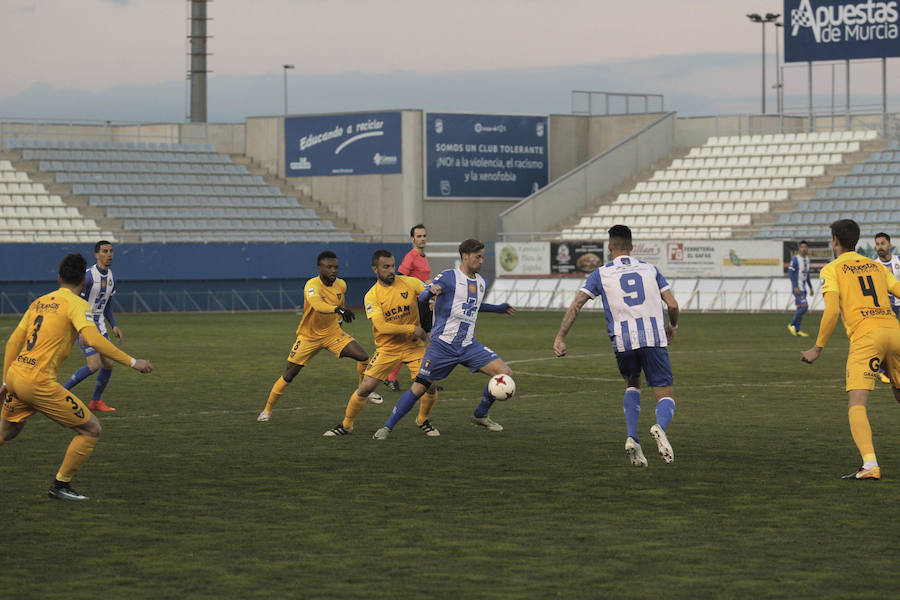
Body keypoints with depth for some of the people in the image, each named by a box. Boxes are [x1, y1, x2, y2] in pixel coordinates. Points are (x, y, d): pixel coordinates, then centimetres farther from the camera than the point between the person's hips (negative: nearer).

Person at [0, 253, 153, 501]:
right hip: (39, 382, -8)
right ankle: (60, 485, 7)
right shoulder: (76, 304, -5)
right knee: (91, 429, 2)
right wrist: (131, 362, -17)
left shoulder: (40, 302, 17)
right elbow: (93, 338, -22)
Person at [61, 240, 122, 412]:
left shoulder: (112, 278, 7)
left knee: (108, 364, 2)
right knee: (94, 365, -17)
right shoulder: (88, 277, -19)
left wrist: (114, 326, 10)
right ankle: (63, 390, -1)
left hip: (99, 325, 8)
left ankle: (96, 401, 19)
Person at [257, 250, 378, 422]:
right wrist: (338, 309, -64)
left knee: (363, 356, -13)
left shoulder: (341, 285, -6)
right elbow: (317, 304, -49)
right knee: (289, 374, -2)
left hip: (333, 333, 4)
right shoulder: (312, 285, -26)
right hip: (308, 336, -4)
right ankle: (267, 410, 14)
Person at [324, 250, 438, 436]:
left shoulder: (410, 283, -5)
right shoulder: (372, 296, -9)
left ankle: (423, 421, 17)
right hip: (387, 349, -1)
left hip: (413, 347, 1)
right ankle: (346, 425, 14)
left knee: (429, 385, -11)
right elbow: (382, 326, -18)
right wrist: (412, 329, -21)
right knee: (365, 388, -7)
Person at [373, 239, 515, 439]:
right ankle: (387, 427, 3)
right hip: (443, 345, -6)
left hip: (468, 346, 6)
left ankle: (480, 415, 10)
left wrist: (498, 308, 36)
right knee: (420, 387, -9)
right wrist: (431, 291, -31)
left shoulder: (481, 282, 15)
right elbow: (421, 298, -9)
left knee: (504, 373, -7)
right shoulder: (449, 277, -5)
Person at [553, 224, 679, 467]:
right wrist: (673, 326, 30)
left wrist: (560, 337, 3)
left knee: (632, 385, 28)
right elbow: (672, 305, 10)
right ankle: (660, 426, -33)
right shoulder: (650, 269, 15)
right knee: (666, 396, 2)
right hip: (654, 338, -1)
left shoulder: (601, 274, 12)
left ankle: (632, 438, 7)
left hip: (622, 341, 1)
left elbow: (576, 305, 2)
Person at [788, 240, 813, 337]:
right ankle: (792, 325, -4)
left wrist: (810, 287, 20)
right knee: (804, 306, -16)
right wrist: (795, 287, -20)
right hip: (797, 288, -8)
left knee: (800, 308, 7)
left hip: (803, 288, 8)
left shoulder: (807, 259, 13)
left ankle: (797, 330, 11)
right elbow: (790, 273, -14)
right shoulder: (795, 259, -12)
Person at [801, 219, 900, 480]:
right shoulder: (876, 266, 23)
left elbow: (832, 311, -5)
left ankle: (870, 465, -29)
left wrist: (818, 348, 2)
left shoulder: (832, 269, 8)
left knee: (856, 405, -11)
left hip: (865, 336, -5)